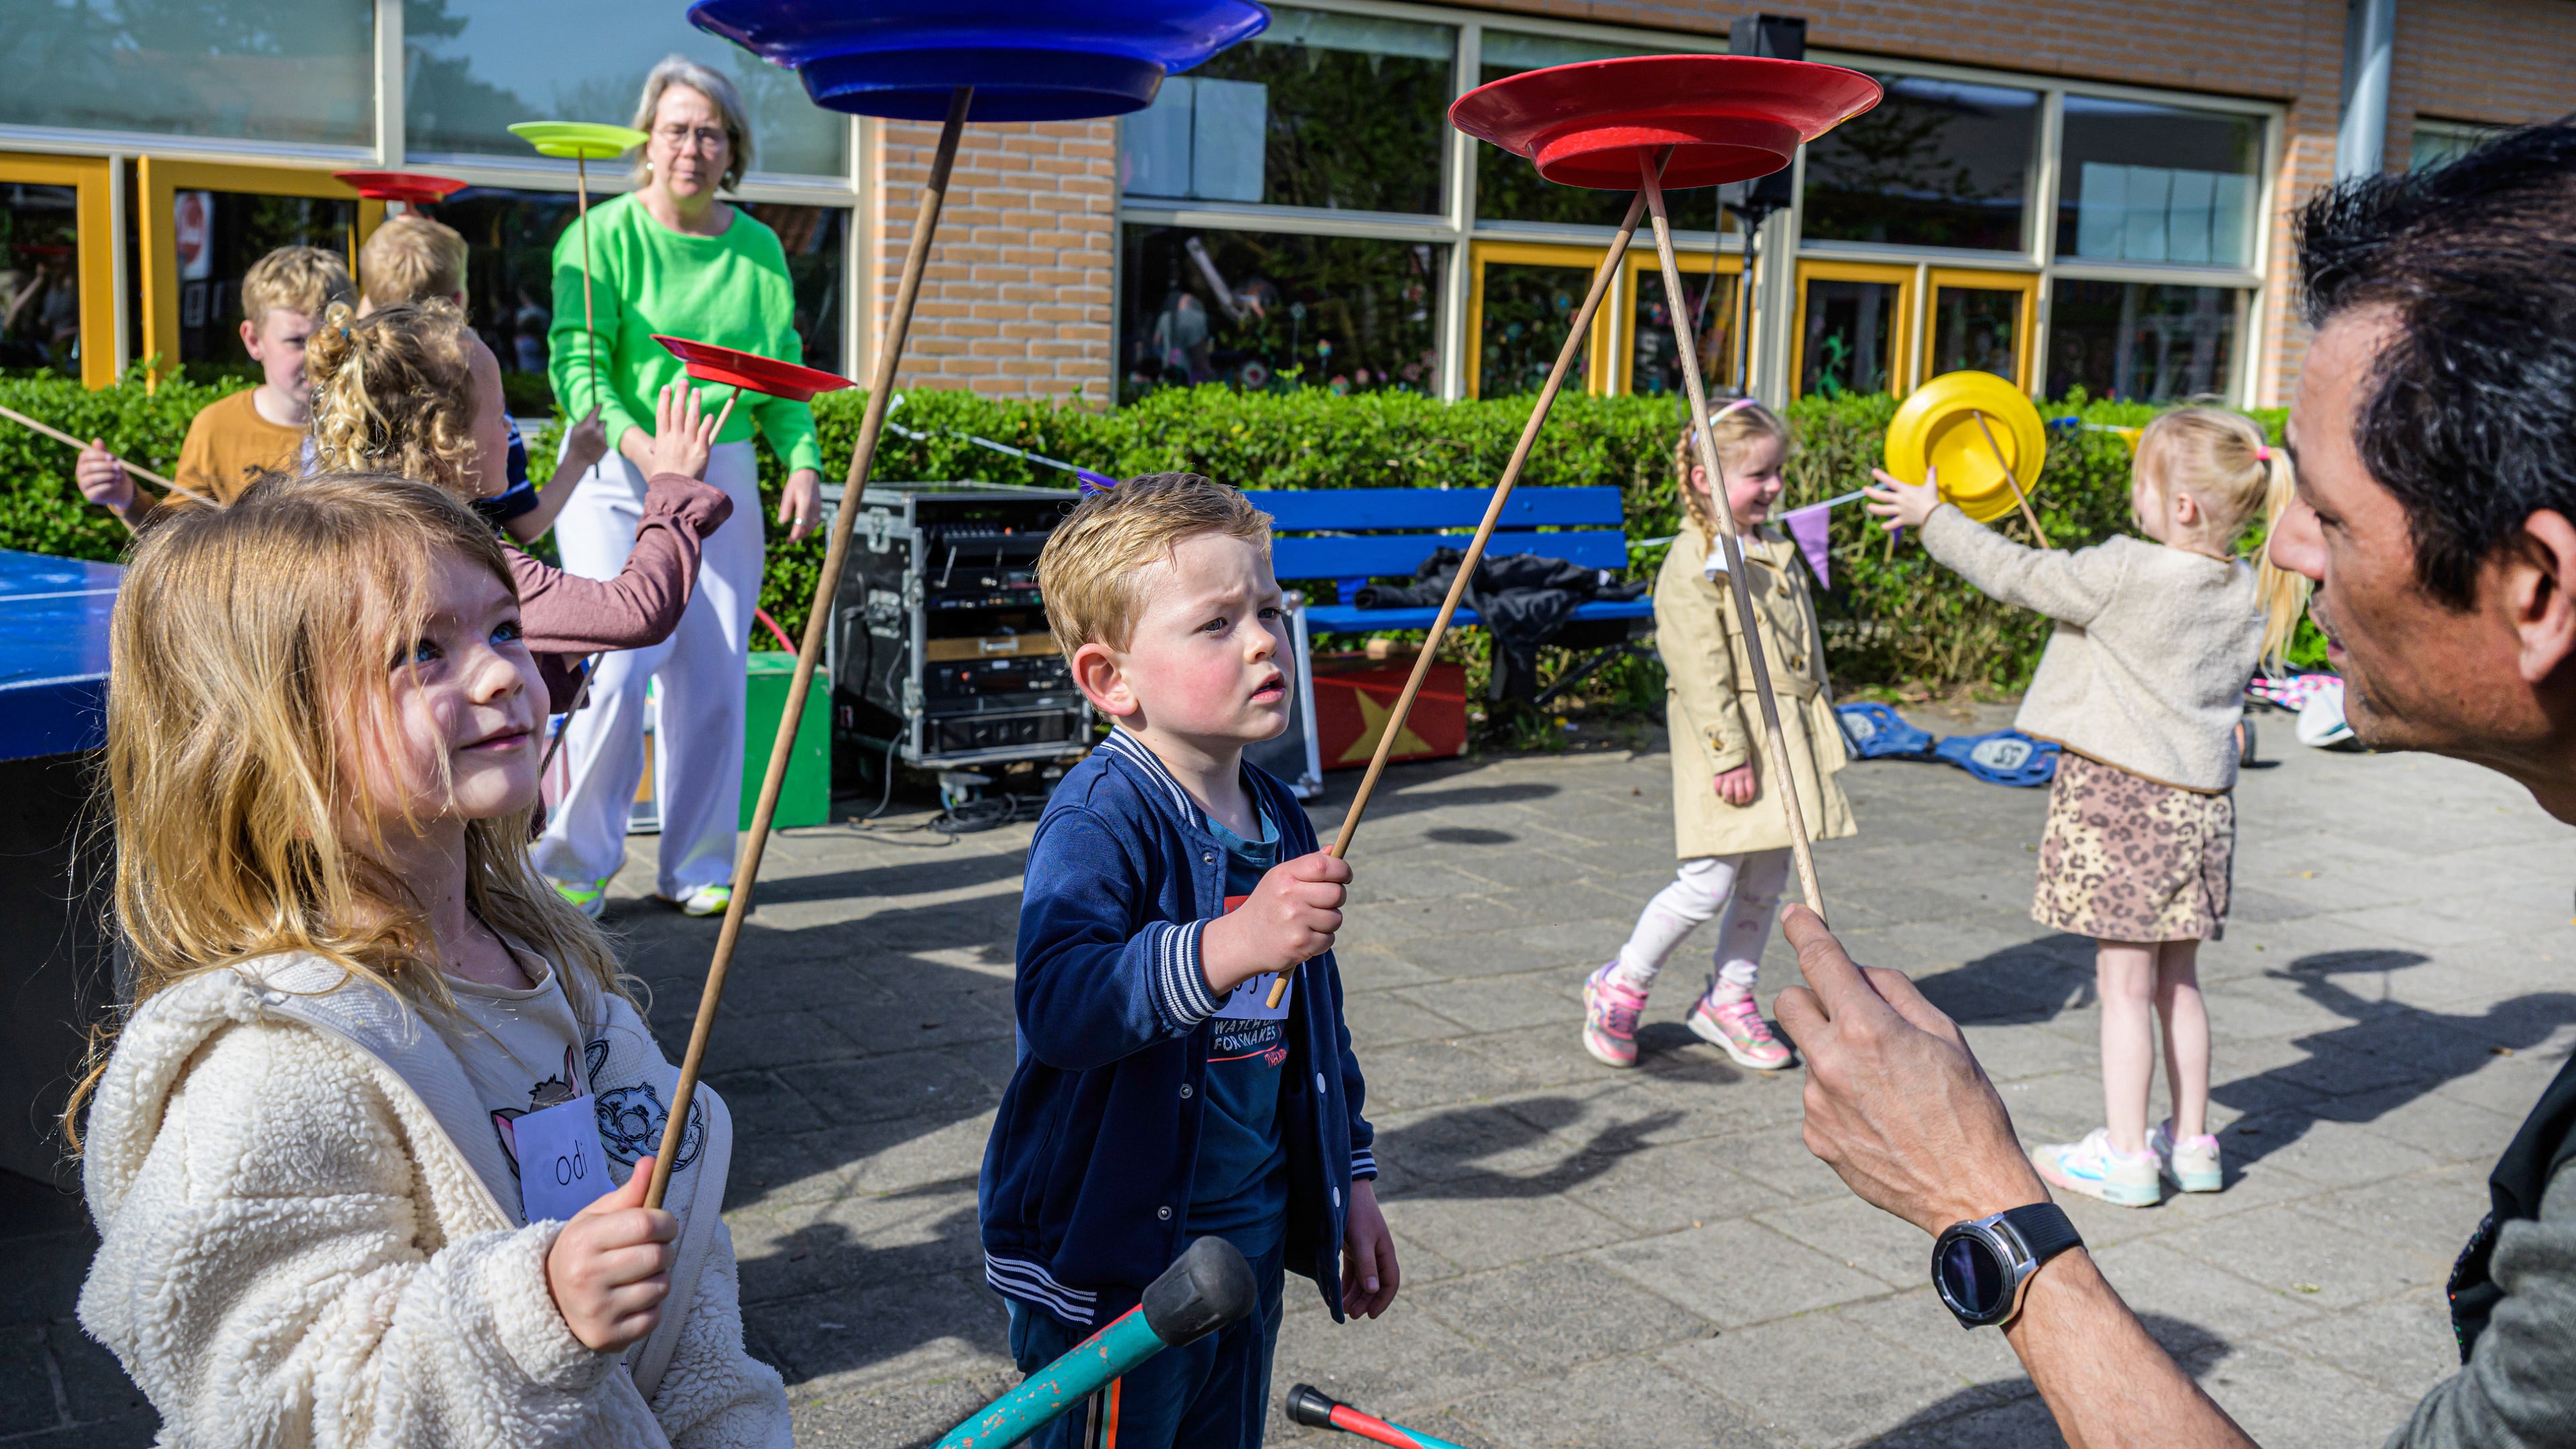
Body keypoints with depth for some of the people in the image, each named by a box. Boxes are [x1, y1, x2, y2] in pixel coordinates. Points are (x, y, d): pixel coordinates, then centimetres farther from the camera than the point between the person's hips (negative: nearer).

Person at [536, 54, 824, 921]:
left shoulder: (759, 250, 12)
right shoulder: (604, 235, -2)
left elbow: (783, 371, 12)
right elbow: (577, 362, -10)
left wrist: (803, 462, -4)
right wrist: (638, 441, -26)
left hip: (723, 481, 4)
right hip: (615, 477, -4)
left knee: (713, 677, 3)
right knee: (615, 667, -14)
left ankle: (697, 868, 16)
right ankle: (576, 864, 2)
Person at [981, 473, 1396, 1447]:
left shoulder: (1280, 823, 6)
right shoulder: (1100, 819, -20)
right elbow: (1057, 1004, -36)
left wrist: (1352, 1182, 18)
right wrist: (1226, 947, -49)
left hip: (1250, 1246, 8)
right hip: (1109, 1257, -7)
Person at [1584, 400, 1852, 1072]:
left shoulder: (1777, 552, 14)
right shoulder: (1696, 561, -14)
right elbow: (1700, 669, -18)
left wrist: (1818, 725, 21)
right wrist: (1729, 753, -21)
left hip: (1787, 735, 8)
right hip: (1727, 738, -8)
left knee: (1767, 877, 11)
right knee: (1709, 882, -7)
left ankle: (1729, 999, 25)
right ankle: (1620, 987, 11)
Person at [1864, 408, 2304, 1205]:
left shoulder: (2127, 574, -17)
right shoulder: (2250, 592, 4)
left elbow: (2021, 575, -9)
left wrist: (1934, 516, 3)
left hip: (2120, 796, -7)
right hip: (2201, 802, 7)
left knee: (2125, 984, 0)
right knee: (2177, 980, 17)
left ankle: (2124, 1155, 8)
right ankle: (2190, 1142, 26)